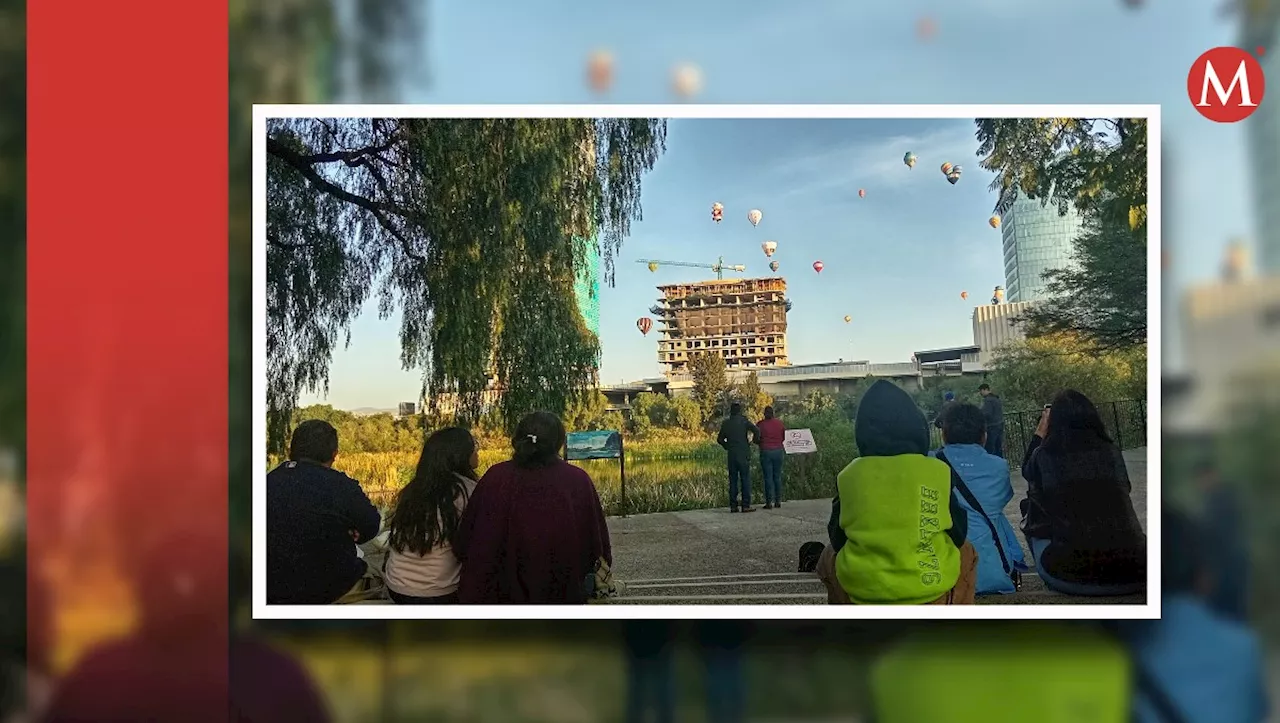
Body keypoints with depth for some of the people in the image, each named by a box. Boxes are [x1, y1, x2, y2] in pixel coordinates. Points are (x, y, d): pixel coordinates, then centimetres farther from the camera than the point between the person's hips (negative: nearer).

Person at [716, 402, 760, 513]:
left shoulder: (726, 423, 5)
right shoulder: (743, 421, -7)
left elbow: (720, 439, 11)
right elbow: (756, 430, -18)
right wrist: (755, 441, -1)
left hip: (731, 454, 4)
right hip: (743, 454, -4)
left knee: (733, 480, 8)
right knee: (745, 479, 0)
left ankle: (733, 505, 7)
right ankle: (746, 505, -2)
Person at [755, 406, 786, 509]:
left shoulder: (760, 424, -6)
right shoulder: (779, 423, 2)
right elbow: (785, 436, 8)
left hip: (766, 452, -3)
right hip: (778, 451, 3)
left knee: (768, 478, -1)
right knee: (777, 477, 10)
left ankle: (769, 502, -3)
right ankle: (778, 501, 11)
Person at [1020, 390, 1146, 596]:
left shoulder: (1045, 456, -5)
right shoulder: (1111, 452, 2)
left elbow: (1027, 471, 21)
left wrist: (1040, 431, 26)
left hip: (1071, 574, -3)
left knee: (1032, 508, 21)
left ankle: (1053, 578, 27)